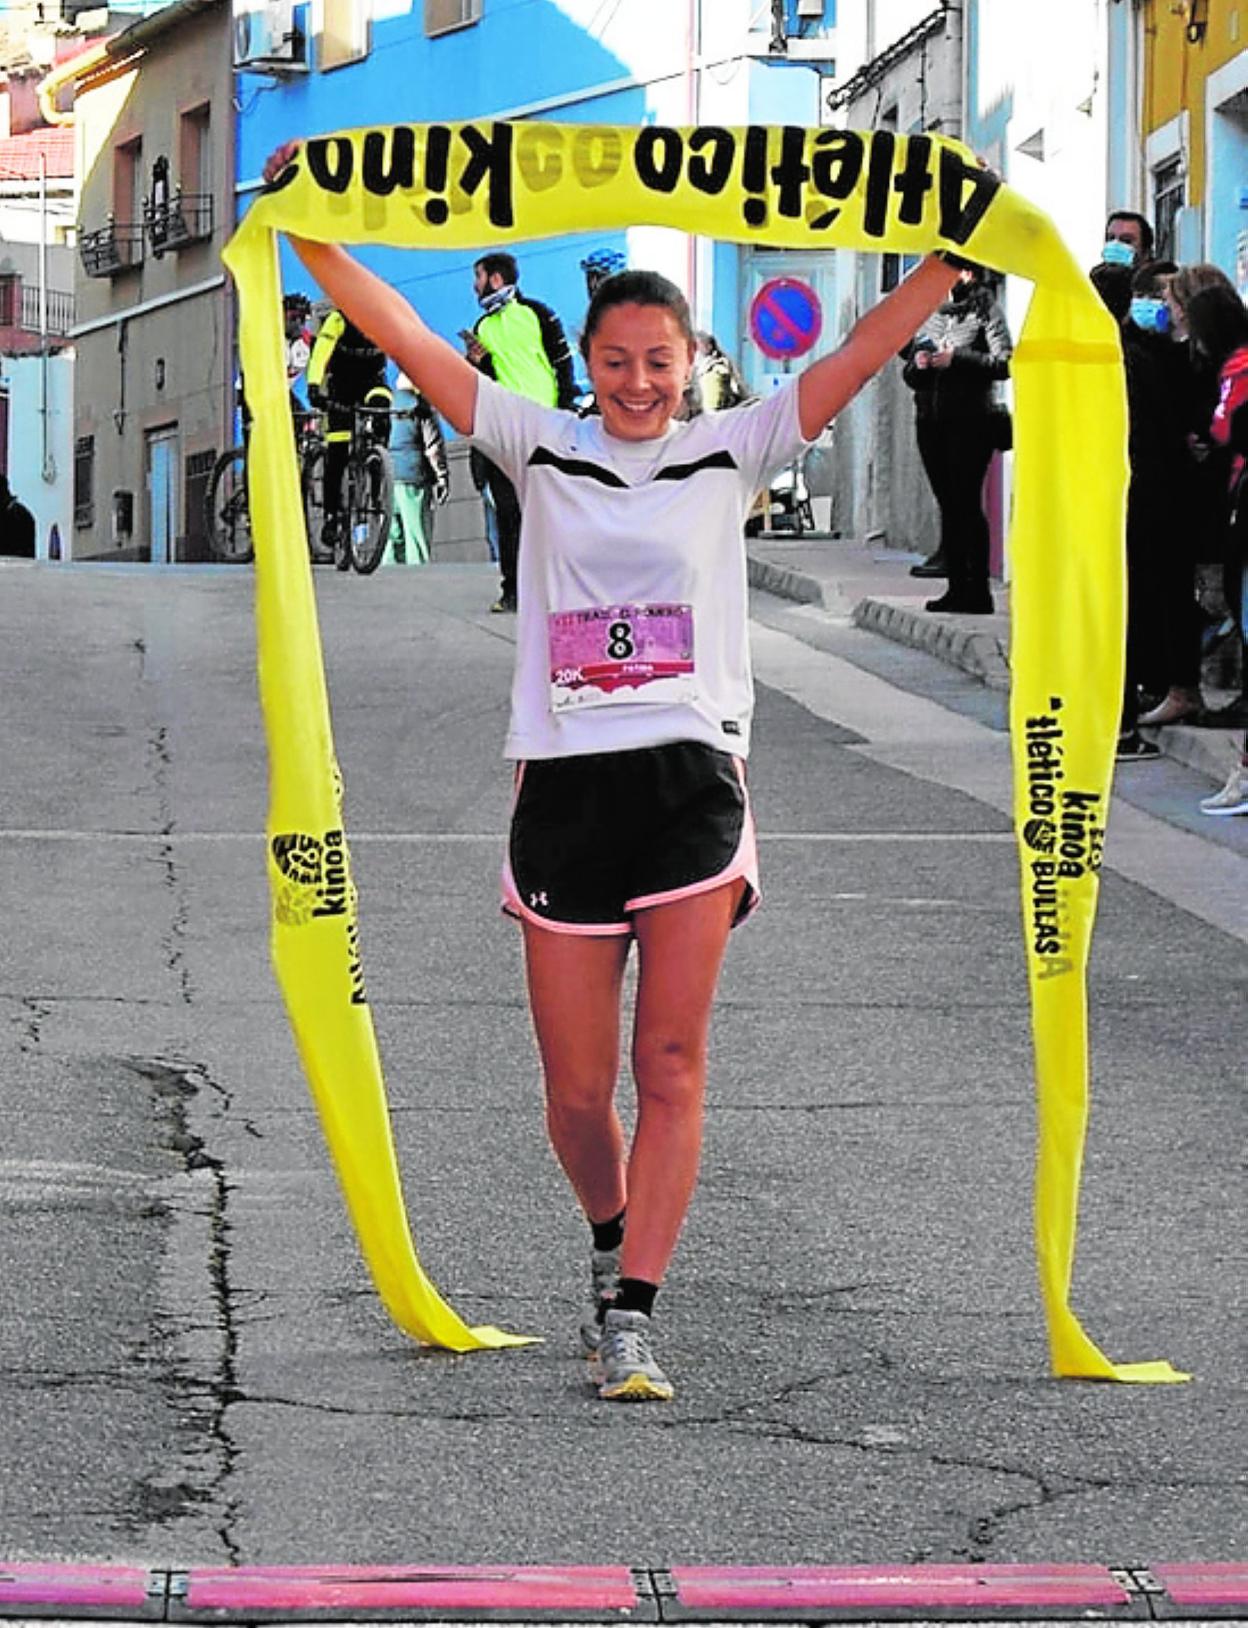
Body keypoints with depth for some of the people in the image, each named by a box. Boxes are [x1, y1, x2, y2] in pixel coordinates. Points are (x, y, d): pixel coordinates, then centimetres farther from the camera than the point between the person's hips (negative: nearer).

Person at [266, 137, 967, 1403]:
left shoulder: (730, 452, 7)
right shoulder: (540, 449, 8)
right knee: (577, 1088, 4)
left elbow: (860, 357, 2)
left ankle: (630, 1319, -7)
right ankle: (612, 1241, 33)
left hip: (692, 777, -1)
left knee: (671, 1065, -7)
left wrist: (955, 256, -7)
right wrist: (307, 236, -4)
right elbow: (403, 338, 3)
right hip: (563, 784, 1)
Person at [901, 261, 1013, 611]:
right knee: (947, 504, 6)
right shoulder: (930, 313, 17)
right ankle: (957, 587, 9)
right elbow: (909, 375, 19)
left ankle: (978, 592, -8)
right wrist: (917, 363, -3)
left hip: (969, 420, -6)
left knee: (967, 503, -9)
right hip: (930, 420, 6)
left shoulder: (985, 310, 0)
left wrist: (957, 359, -14)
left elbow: (1004, 363, -11)